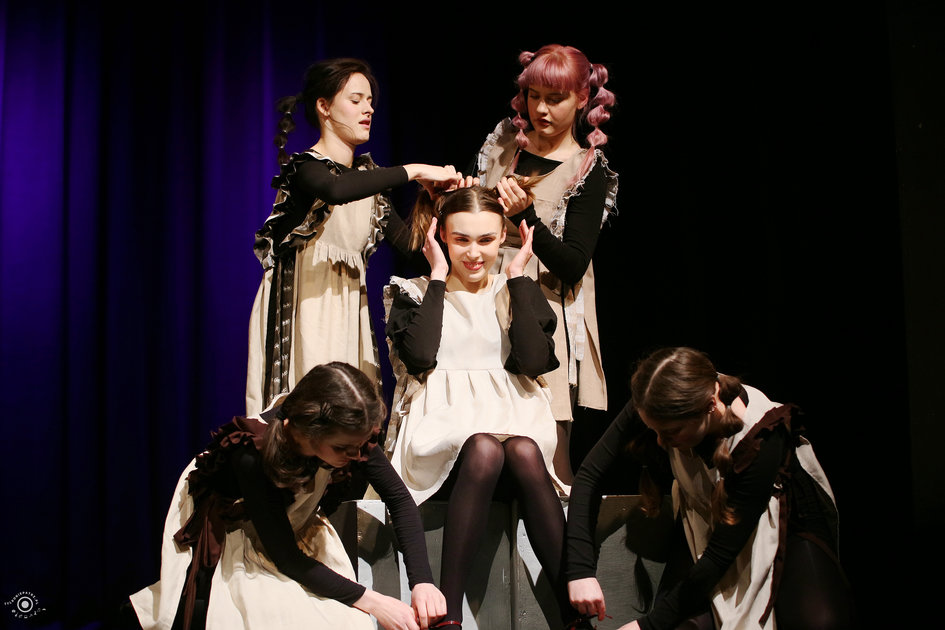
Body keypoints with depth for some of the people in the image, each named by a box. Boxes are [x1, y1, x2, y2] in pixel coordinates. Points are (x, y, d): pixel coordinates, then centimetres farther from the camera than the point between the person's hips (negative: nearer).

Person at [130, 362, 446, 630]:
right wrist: (372, 602, -31)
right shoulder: (253, 457, -38)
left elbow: (399, 499, -12)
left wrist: (422, 580, -25)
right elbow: (287, 560, -30)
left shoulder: (350, 434, -25)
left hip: (294, 523, 5)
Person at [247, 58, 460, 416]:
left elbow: (410, 243, 12)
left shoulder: (365, 173, 16)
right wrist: (413, 171, -26)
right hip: (304, 306, -6)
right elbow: (335, 191, -32)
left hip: (349, 306, 7)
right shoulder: (304, 167, -6)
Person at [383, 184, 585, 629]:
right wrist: (438, 277, -1)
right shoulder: (413, 293, 11)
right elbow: (420, 357, -10)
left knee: (525, 453, -34)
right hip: (442, 424, -1)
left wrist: (518, 277, 2)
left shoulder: (518, 293, 16)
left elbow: (536, 361, -3)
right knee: (484, 450, -36)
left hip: (511, 417, 2)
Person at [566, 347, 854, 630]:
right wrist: (580, 568, -30)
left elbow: (722, 552, -31)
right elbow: (590, 474, -19)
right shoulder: (658, 407, -26)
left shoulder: (763, 440, -37)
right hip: (706, 519, 3)